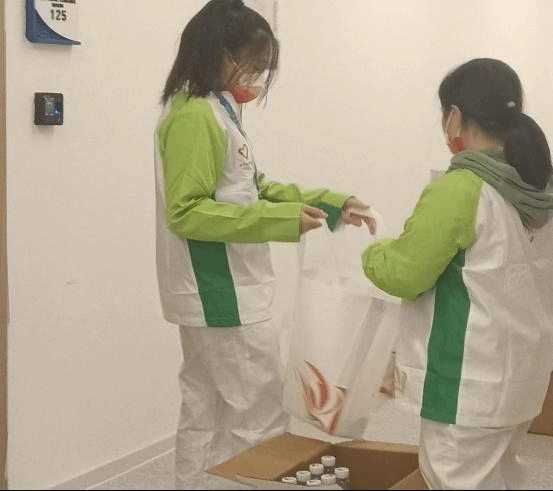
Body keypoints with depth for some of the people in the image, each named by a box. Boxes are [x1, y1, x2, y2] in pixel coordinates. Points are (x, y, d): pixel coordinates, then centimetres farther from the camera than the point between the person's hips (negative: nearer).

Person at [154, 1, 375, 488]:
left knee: (206, 418, 16)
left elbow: (252, 191, 16)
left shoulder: (218, 112, 12)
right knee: (260, 425, -2)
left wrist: (331, 204, 9)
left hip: (214, 295, 10)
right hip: (224, 296, -10)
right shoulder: (195, 116, -17)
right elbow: (185, 212, -22)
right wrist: (282, 221, -25)